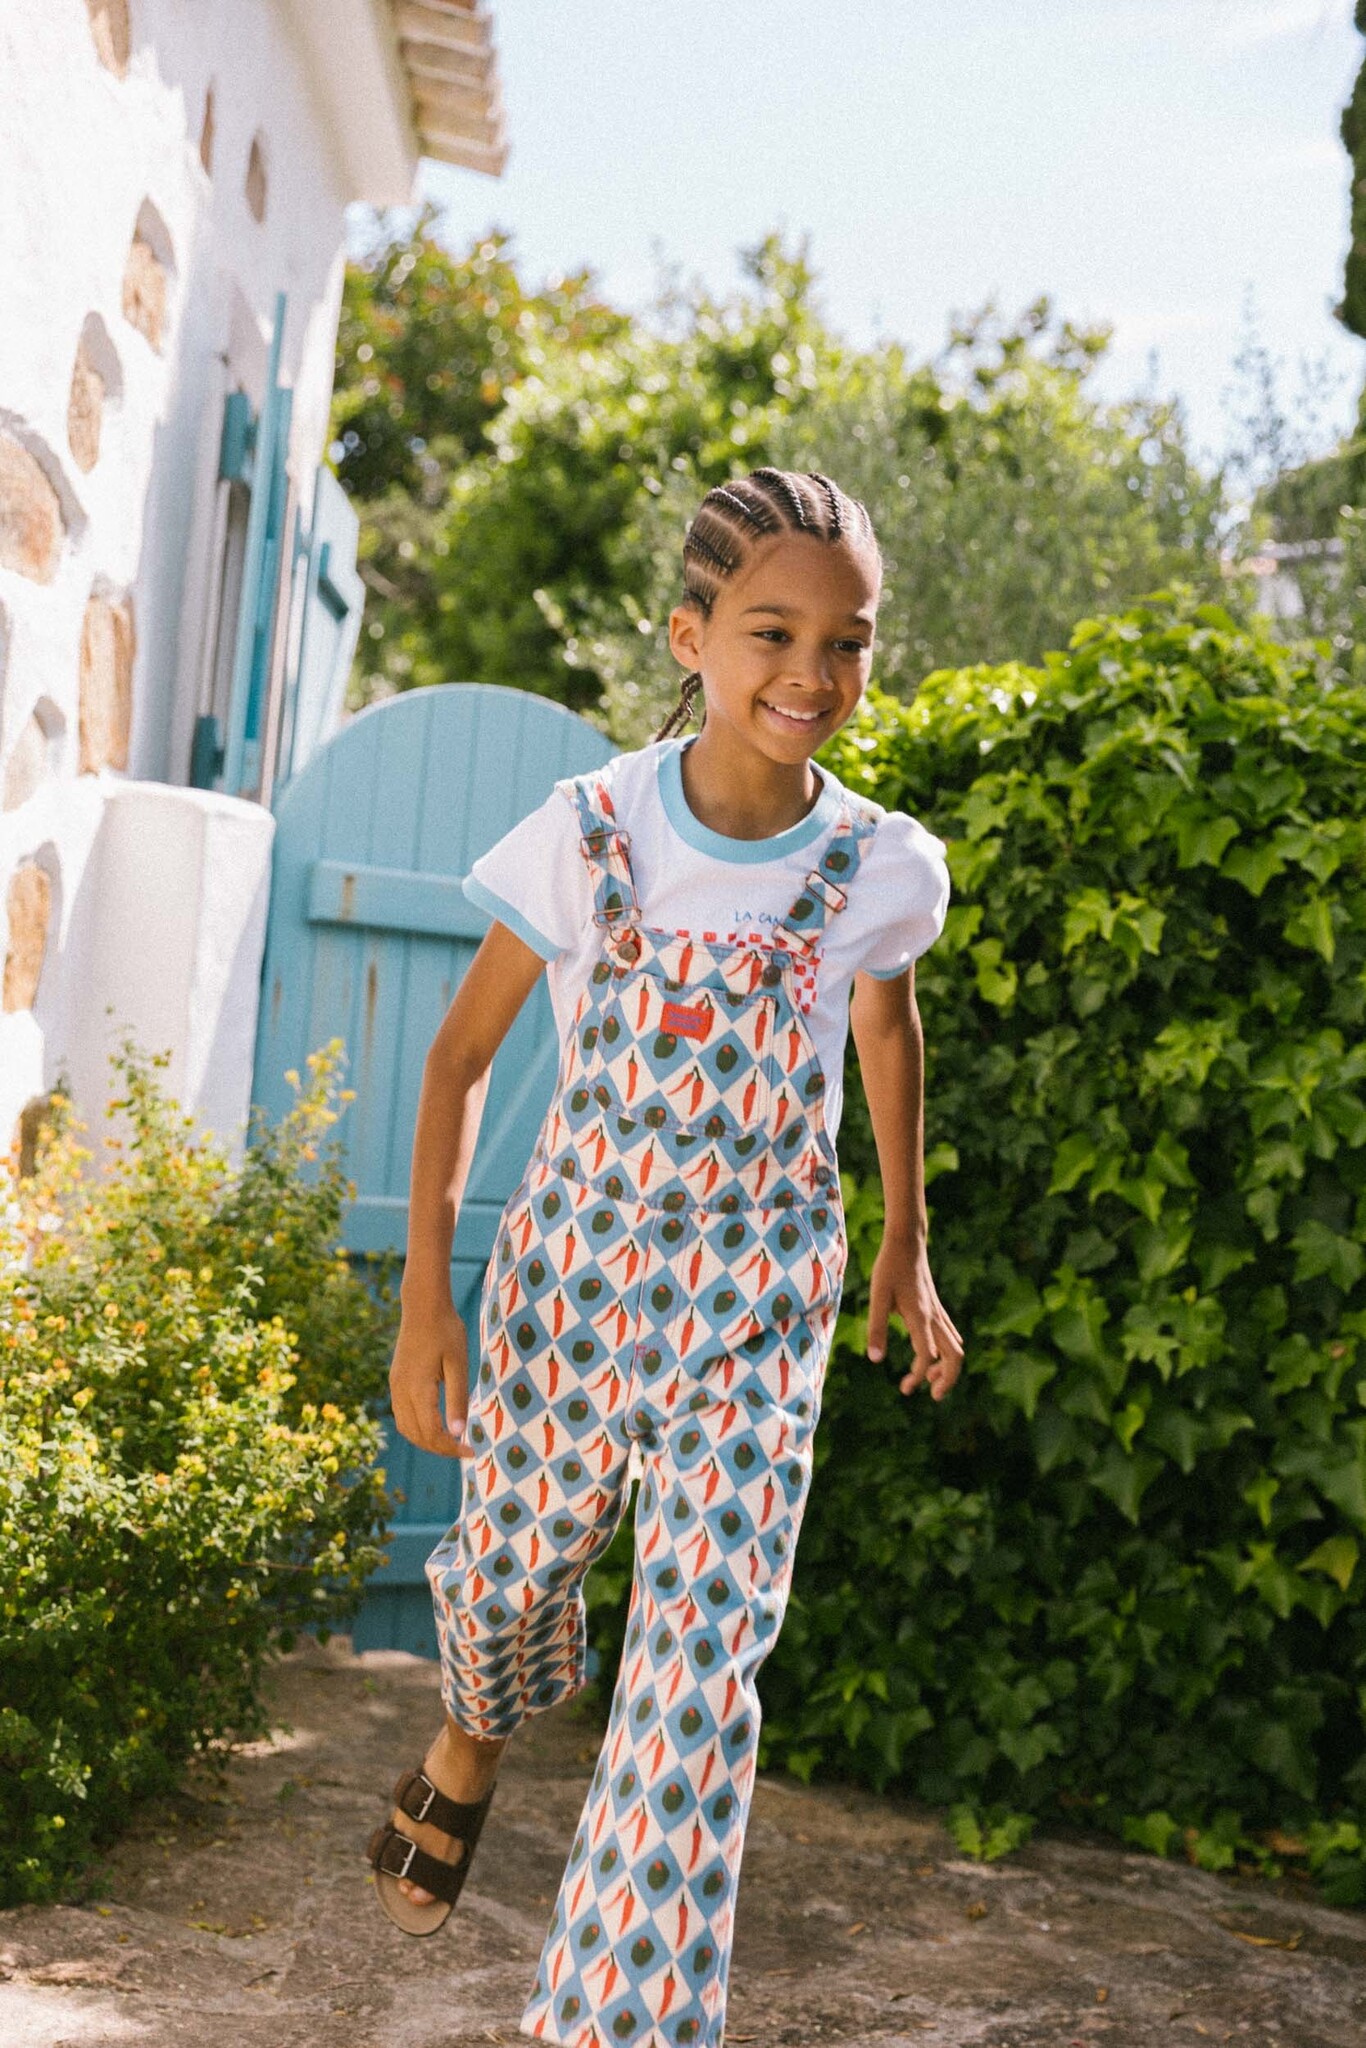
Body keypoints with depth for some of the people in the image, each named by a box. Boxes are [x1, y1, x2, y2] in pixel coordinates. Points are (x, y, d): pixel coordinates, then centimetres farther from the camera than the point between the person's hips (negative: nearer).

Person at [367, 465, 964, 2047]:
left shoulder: (882, 868, -10)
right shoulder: (588, 833, -15)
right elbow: (462, 1054, -5)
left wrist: (905, 1250, 18)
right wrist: (426, 1294, -9)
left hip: (756, 1306, 0)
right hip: (574, 1269, 0)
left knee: (705, 1668, -5)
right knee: (512, 1563, 20)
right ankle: (475, 1737, 58)